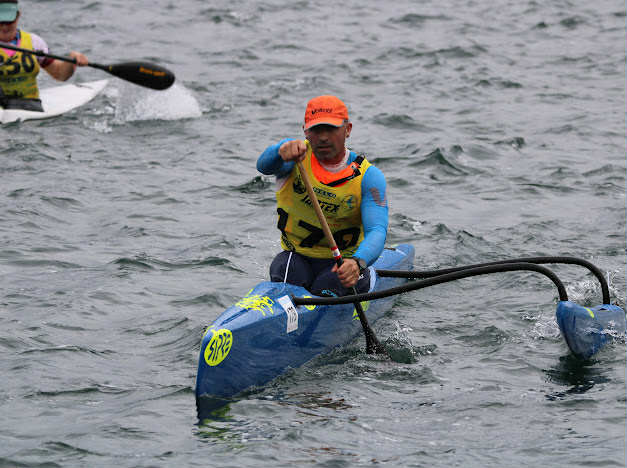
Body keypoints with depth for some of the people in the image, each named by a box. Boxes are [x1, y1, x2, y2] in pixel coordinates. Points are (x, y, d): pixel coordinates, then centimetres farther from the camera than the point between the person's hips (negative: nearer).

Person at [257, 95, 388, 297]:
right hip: (297, 258, 1)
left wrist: (358, 262, -46)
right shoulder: (297, 151, -5)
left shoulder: (368, 176, -9)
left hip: (342, 263, -1)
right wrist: (282, 151, -55)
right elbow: (264, 165, -29)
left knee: (326, 291, -31)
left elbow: (376, 231, -23)